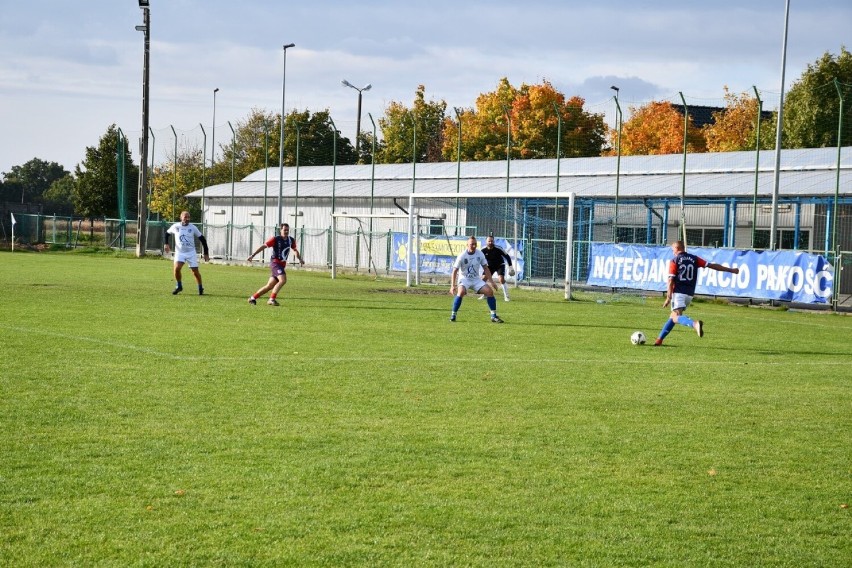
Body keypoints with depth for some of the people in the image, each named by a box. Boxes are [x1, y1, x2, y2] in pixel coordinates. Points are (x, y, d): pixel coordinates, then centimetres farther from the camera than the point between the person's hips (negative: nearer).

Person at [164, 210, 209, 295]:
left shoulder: (193, 228, -5)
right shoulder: (176, 226, -3)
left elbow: (202, 239, 2)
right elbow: (167, 233, 17)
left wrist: (206, 253, 1)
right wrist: (166, 244, 5)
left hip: (191, 252, 0)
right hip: (179, 252, 0)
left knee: (195, 272, -2)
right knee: (177, 268, -21)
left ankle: (200, 288, 21)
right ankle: (179, 286, 2)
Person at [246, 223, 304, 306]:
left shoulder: (291, 240, 7)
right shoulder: (275, 239, -11)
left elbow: (295, 250, 26)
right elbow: (263, 246, -8)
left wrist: (300, 259, 15)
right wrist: (253, 255, -12)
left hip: (282, 265, 7)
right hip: (275, 262, -7)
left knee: (270, 286, 8)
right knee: (283, 280, -25)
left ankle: (252, 298, 20)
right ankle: (272, 299, -18)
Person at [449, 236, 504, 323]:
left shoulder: (480, 254, -4)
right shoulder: (462, 256, -15)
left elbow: (486, 268, 6)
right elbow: (455, 271, -13)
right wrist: (452, 286, -20)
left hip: (476, 279, 4)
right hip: (464, 279, -4)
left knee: (489, 291, -13)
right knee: (461, 292, -33)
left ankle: (494, 316, -2)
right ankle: (453, 315, -20)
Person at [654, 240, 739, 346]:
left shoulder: (674, 261, -2)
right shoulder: (694, 259, 9)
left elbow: (671, 280, -9)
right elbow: (712, 265, 8)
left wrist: (668, 297, -10)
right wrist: (731, 270, 14)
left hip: (678, 292, -6)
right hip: (689, 294, 6)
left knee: (676, 317, -20)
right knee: (673, 316, 20)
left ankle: (695, 324, -48)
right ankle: (660, 338, 24)